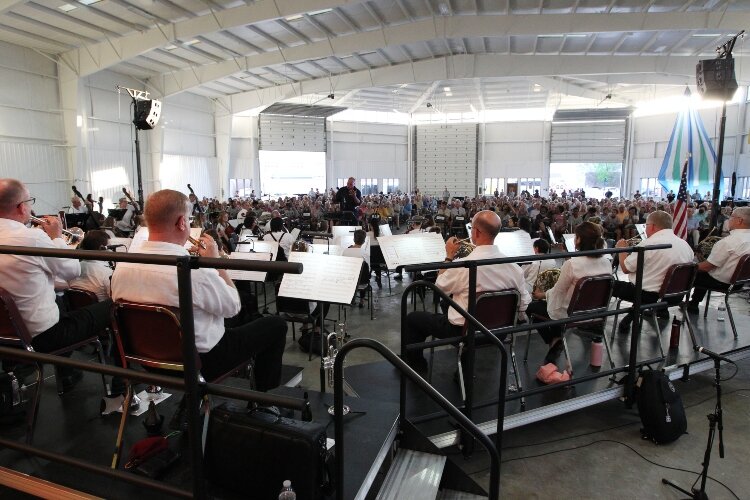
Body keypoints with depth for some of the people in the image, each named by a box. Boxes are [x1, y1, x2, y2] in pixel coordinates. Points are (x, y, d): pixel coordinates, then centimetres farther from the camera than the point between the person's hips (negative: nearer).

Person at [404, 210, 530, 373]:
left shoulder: (463, 265, -28)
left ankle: (415, 365, 27)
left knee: (412, 318, 15)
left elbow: (440, 287, -8)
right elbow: (523, 305, -4)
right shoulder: (514, 266, -14)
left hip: (462, 331, -5)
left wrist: (449, 256, -1)